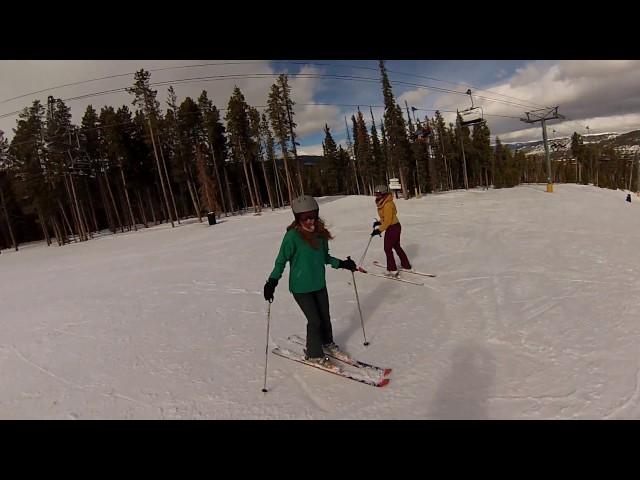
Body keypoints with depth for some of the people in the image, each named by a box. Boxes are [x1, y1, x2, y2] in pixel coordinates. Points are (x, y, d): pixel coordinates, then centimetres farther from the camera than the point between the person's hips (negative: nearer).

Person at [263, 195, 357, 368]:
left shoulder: (320, 233, 0)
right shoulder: (292, 236, -17)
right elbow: (281, 260, -12)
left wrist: (341, 263, 10)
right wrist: (272, 281, -21)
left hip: (319, 284, 6)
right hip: (301, 288, -5)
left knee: (325, 316, 15)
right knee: (315, 320, -1)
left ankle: (327, 343, 42)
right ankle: (314, 354, 21)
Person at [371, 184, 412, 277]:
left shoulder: (387, 204, -24)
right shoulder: (383, 203, 5)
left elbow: (388, 220, -24)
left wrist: (379, 230, -21)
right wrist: (379, 222, 6)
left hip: (392, 228, -10)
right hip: (395, 227, 10)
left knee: (388, 249, 1)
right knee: (397, 246, 21)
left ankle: (393, 270, 9)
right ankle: (406, 266, 33)